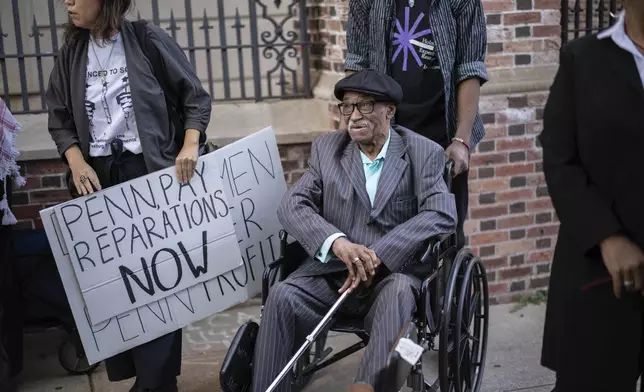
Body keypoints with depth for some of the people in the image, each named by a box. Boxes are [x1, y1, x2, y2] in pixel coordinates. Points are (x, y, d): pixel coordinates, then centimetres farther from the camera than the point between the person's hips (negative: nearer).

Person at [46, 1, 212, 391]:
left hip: (150, 171, -4)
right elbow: (60, 118, 11)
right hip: (98, 177, 4)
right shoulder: (72, 53, 7)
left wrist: (190, 145, -13)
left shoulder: (149, 41, -5)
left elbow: (196, 96, 1)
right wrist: (76, 161, -5)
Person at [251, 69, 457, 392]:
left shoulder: (423, 154, 4)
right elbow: (291, 206, 0)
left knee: (398, 292, -36)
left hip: (391, 273, -2)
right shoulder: (326, 148, 12)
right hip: (331, 270, 2)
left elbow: (442, 215, -11)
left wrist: (377, 256, -22)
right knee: (282, 297, -26)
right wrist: (337, 242, -21)